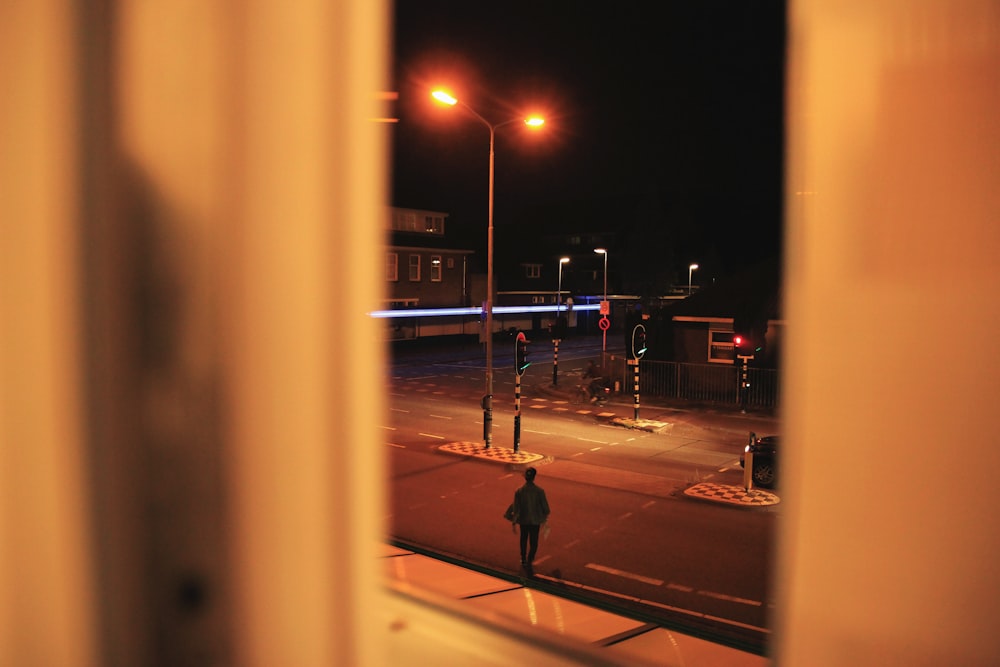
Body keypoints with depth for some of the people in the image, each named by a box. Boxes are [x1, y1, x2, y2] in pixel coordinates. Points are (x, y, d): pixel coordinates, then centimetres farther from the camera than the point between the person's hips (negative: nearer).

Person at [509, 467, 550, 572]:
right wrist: (546, 515, 12)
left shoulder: (519, 491, -16)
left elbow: (516, 509, -12)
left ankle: (523, 560, 35)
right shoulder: (539, 491, -18)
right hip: (535, 520, -1)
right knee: (533, 541, 14)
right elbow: (545, 505, -9)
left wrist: (514, 522, -1)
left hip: (523, 520, 1)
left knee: (524, 539, 23)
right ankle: (529, 560, 2)